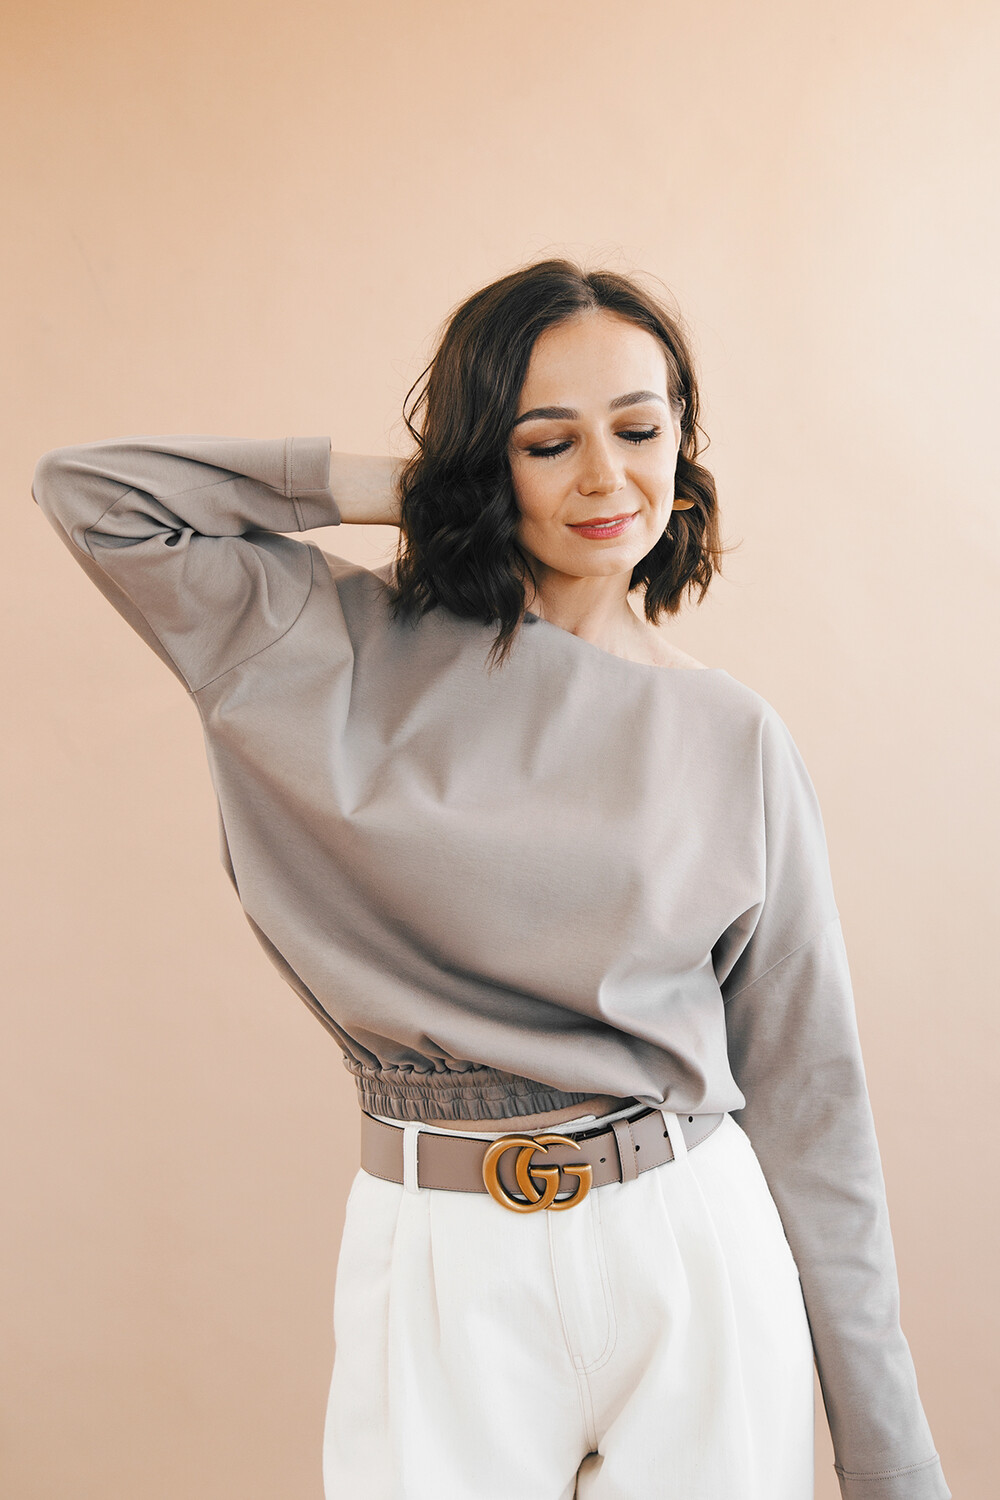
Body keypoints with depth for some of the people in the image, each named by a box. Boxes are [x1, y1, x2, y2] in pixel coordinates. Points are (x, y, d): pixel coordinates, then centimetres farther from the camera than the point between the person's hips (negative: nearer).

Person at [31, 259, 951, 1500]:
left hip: (698, 1261, 1)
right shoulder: (354, 656, 1)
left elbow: (803, 1085, 3)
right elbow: (90, 494, 0)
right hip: (444, 1272, 0)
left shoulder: (735, 740, 1)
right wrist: (385, 486, -1)